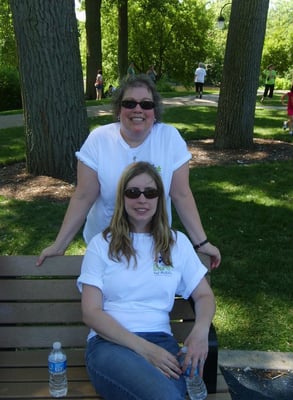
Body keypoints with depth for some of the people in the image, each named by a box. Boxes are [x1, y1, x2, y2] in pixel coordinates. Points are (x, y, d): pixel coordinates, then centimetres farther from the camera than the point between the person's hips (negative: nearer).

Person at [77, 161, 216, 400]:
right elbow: (91, 313, -1)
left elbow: (204, 295, 17)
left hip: (161, 342, 2)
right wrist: (143, 347, -14)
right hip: (109, 343, -2)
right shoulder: (102, 244, 6)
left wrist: (201, 330, -8)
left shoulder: (177, 242, 14)